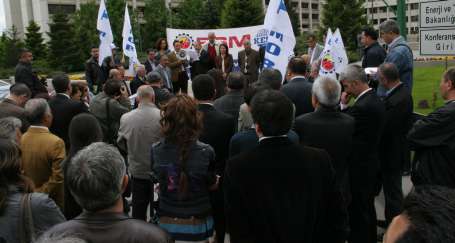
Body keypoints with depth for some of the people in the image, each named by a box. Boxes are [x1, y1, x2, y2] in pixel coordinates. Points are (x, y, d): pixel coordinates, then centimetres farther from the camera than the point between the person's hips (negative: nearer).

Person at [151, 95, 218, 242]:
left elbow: (157, 181, 2)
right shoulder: (205, 152, -22)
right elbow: (213, 186, -7)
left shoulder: (156, 151, -15)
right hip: (196, 225, -2)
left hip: (166, 224, 2)